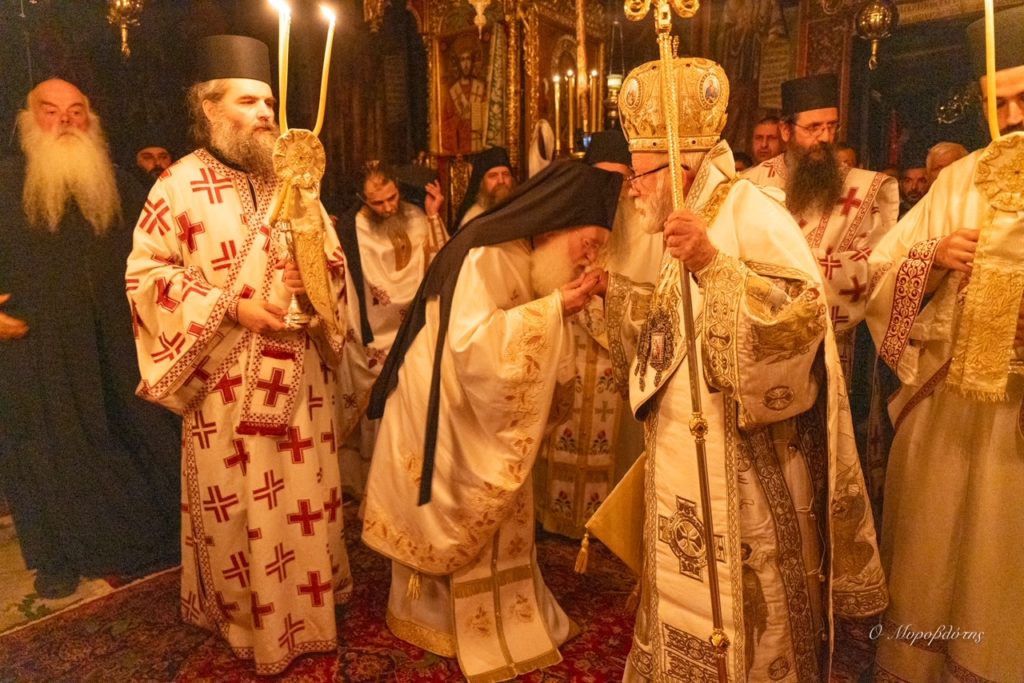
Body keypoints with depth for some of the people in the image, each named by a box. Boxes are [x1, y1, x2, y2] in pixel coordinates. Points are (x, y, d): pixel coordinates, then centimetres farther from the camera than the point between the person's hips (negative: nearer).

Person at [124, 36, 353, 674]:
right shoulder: (180, 183, -4)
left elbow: (334, 257, 9)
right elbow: (145, 271, -6)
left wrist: (313, 274, -13)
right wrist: (230, 306, -16)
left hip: (298, 374, 4)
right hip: (226, 379, -3)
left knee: (304, 491, 13)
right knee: (234, 501, 8)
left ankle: (307, 604, 33)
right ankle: (246, 615, 29)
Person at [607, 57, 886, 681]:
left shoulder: (753, 216, -15)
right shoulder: (694, 227, 12)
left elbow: (802, 315, -28)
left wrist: (712, 263, -38)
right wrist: (612, 288, 10)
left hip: (743, 469, -9)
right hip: (689, 460, 9)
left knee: (738, 606, 7)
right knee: (690, 598, 21)